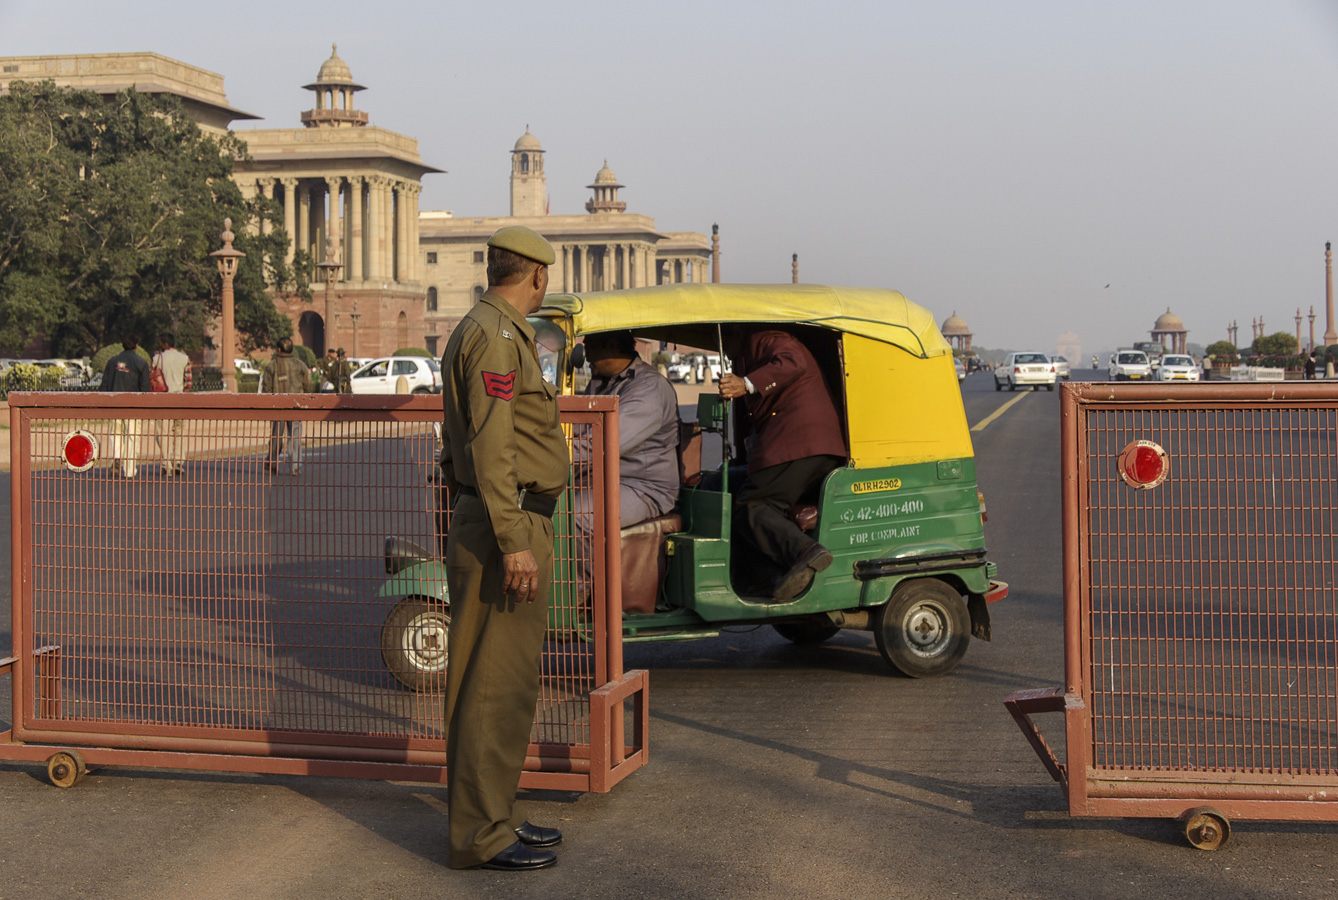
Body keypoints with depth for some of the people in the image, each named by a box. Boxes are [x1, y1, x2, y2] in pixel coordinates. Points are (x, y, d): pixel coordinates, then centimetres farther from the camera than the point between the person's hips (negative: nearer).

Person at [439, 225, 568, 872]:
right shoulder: (496, 335, -14)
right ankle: (482, 836, -2)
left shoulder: (486, 330, 20)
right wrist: (513, 543, -25)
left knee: (503, 680, 15)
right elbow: (491, 446, -22)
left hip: (508, 524, 11)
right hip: (506, 530, -11)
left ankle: (491, 816, 23)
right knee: (496, 684, -7)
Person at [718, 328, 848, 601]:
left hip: (795, 445, -10)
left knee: (747, 508, -10)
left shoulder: (763, 340, 2)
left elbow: (793, 363, -20)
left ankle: (804, 550, -31)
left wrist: (747, 385, -26)